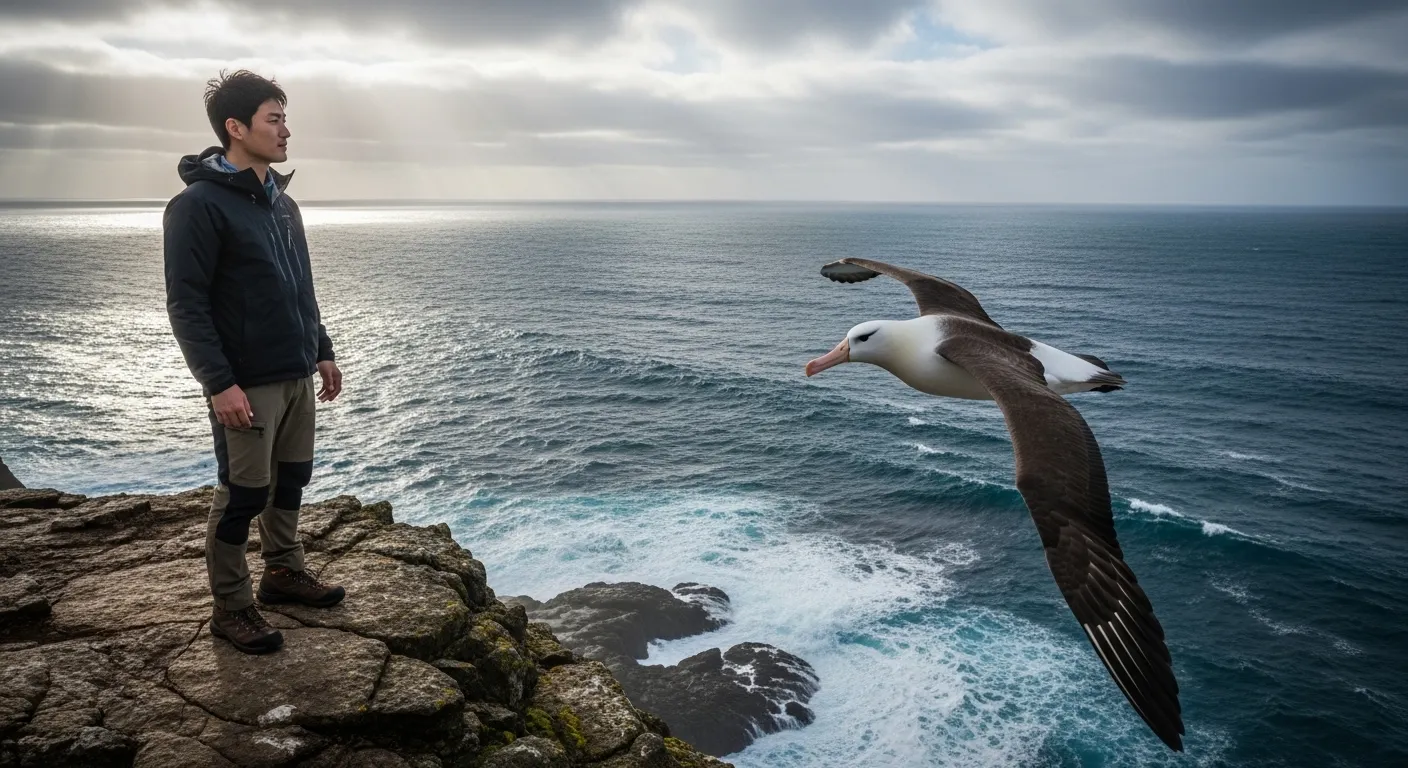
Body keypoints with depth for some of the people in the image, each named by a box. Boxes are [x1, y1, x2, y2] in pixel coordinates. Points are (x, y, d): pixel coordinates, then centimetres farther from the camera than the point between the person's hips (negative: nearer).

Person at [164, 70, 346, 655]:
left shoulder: (281, 201, 12)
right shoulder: (200, 204, -13)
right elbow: (186, 303, -16)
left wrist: (322, 352, 16)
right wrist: (220, 383, -21)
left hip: (296, 375, 8)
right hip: (246, 383, -8)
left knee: (291, 480, 16)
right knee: (243, 494, 1)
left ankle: (284, 572, 32)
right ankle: (230, 608, 15)